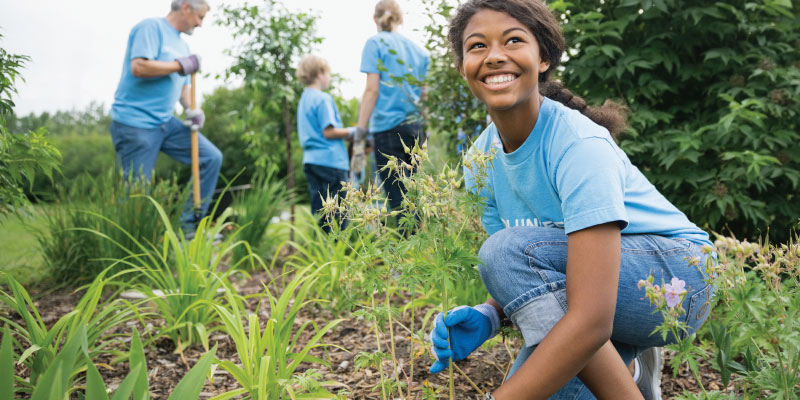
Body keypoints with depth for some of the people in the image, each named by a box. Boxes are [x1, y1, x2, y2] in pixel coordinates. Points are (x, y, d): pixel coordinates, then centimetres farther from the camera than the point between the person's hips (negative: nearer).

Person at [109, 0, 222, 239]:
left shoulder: (182, 45, 18)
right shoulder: (151, 27, -9)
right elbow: (138, 67, -22)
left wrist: (191, 110, 3)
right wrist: (181, 65, -13)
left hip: (166, 122, 8)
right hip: (135, 123, -8)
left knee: (211, 158, 1)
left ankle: (190, 226, 7)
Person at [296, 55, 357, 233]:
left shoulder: (304, 100, 19)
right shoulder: (323, 99, -10)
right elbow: (328, 132, -16)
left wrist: (347, 133, 19)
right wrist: (352, 131, -4)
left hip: (310, 160, 9)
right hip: (330, 160, -9)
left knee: (319, 213, 10)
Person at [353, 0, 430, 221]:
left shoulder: (376, 43, 1)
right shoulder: (418, 49, 18)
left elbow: (372, 89, -8)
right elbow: (424, 92, 17)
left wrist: (359, 137, -9)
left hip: (388, 127, -6)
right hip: (415, 128, 6)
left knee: (399, 201, -7)